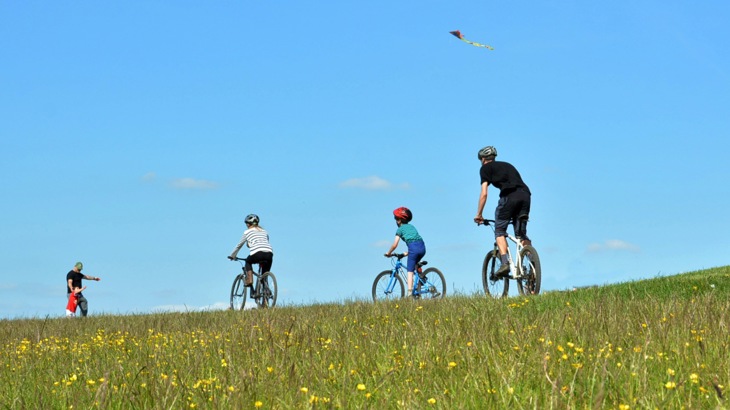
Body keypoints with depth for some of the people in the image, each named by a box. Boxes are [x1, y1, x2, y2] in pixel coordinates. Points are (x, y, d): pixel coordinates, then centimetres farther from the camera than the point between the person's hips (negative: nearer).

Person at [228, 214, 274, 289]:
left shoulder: (247, 232, 17)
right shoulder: (264, 231, 28)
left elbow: (239, 245, 25)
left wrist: (232, 255, 39)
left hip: (257, 254, -3)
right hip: (269, 254, 3)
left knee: (248, 262, 30)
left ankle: (249, 280, 12)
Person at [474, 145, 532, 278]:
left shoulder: (485, 168, 16)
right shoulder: (507, 165, 34)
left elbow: (484, 194, 8)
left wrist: (478, 215, 15)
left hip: (509, 195, -5)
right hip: (525, 195, 5)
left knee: (499, 231, 4)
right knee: (521, 234, 11)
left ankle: (505, 262, -14)